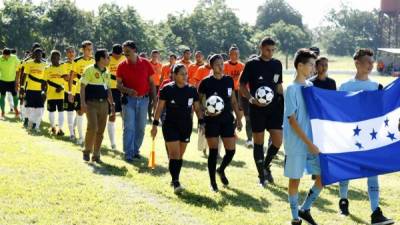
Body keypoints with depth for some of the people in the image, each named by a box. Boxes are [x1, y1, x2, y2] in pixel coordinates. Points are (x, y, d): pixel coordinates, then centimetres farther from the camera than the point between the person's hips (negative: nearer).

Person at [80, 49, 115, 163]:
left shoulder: (106, 73, 14)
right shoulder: (90, 70, -6)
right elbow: (83, 86, -8)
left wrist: (112, 104, 14)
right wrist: (83, 102, -16)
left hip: (104, 104, 6)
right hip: (91, 103, -6)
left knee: (100, 130, 5)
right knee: (92, 127, -17)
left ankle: (96, 155, 13)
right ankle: (87, 151, 2)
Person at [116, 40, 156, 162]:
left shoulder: (145, 63, 0)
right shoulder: (122, 66, -1)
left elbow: (151, 82, 6)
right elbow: (118, 84, 0)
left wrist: (154, 99, 1)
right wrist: (127, 90, -20)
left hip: (143, 99, 2)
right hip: (129, 100, -2)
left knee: (140, 128, 9)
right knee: (129, 127, -5)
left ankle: (136, 150, 22)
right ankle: (128, 153, -2)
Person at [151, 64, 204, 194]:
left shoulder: (192, 90, 2)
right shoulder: (167, 89, -7)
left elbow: (197, 108, 9)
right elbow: (160, 107, -4)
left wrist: (202, 123, 0)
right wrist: (155, 125, -6)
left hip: (186, 126, 4)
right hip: (170, 126, -4)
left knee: (180, 156, 11)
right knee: (174, 155, -11)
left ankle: (175, 180, 25)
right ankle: (176, 183, -13)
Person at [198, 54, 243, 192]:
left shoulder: (229, 80, 6)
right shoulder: (206, 82, -6)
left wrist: (238, 118, 12)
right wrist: (205, 112, -18)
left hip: (227, 120, 4)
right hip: (212, 121, -4)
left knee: (231, 150, 1)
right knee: (213, 151, -3)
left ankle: (221, 170, 31)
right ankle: (213, 182, 10)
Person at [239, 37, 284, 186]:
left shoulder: (277, 64, 8)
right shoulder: (252, 65, -4)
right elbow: (242, 85, -2)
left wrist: (283, 101, 10)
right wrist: (251, 98, -17)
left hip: (274, 108, 3)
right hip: (257, 109, -3)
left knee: (278, 140, -5)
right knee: (258, 142, 3)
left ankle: (266, 166, 20)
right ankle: (262, 176, 12)